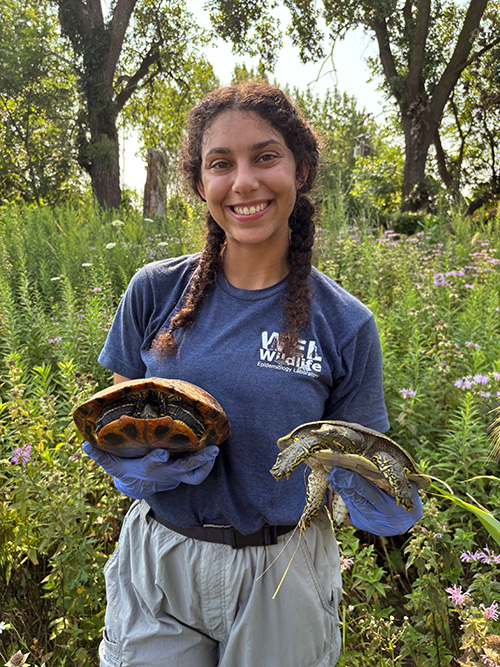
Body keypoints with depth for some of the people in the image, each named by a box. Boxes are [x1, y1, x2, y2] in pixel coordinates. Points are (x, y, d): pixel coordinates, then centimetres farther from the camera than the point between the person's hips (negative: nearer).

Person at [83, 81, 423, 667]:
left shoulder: (344, 323, -12)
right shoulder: (156, 291, -10)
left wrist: (373, 497, -22)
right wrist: (141, 459, -19)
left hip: (278, 572, 0)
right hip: (155, 558, 1)